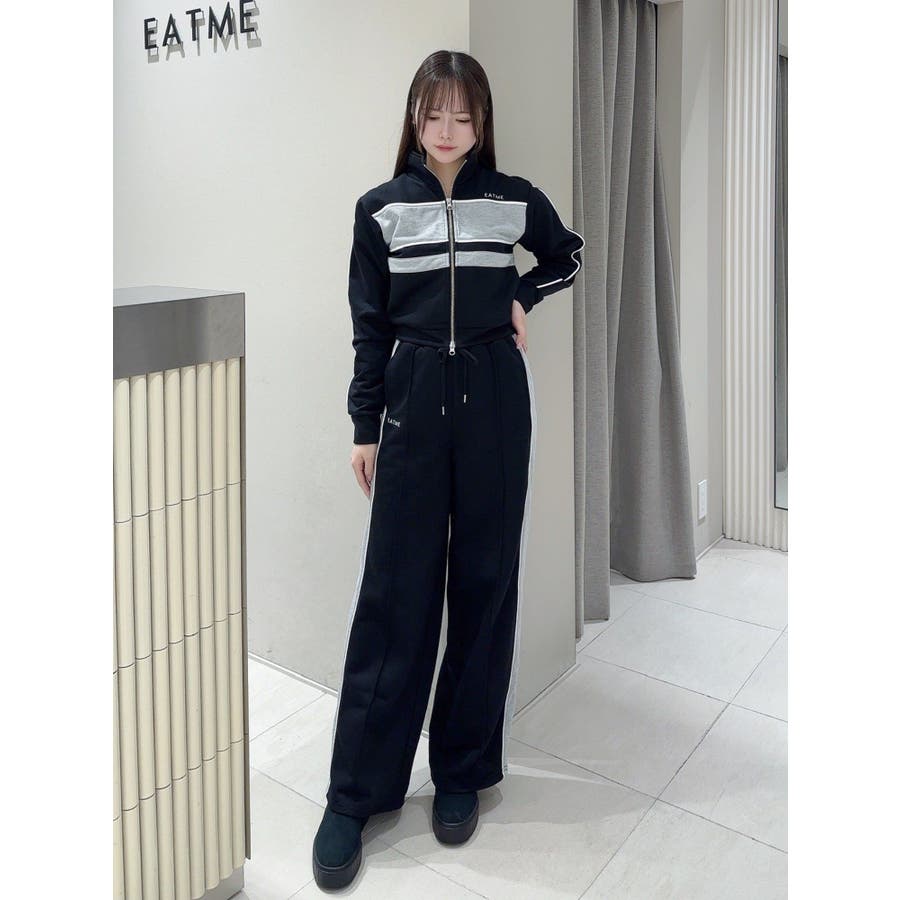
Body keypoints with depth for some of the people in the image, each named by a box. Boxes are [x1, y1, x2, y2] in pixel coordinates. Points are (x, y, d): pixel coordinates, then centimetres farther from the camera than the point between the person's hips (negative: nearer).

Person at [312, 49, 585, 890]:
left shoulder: (515, 198, 5)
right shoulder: (381, 208, 3)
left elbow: (569, 254, 24)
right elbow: (370, 327, 4)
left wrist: (523, 298, 6)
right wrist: (364, 427, 1)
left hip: (494, 398, 1)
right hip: (413, 401, -1)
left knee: (485, 583, 5)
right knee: (394, 591, -2)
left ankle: (463, 771, 20)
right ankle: (354, 794, 8)